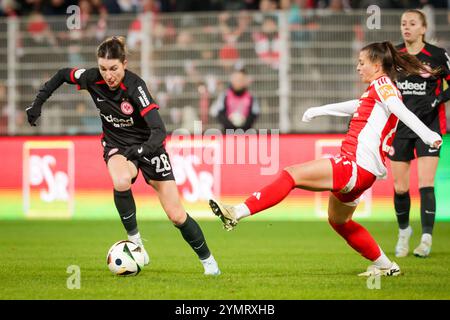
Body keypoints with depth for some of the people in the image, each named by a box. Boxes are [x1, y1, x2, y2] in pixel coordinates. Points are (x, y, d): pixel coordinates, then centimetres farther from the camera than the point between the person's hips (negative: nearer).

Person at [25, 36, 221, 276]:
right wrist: (37, 103, -1)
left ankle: (207, 260, 20)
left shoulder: (135, 86, -29)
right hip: (116, 145, 2)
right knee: (121, 181, -36)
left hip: (146, 145, -2)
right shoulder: (93, 79, -18)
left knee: (176, 216, -4)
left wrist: (142, 149, -51)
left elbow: (159, 130, -35)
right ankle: (134, 239, -15)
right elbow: (62, 75, 3)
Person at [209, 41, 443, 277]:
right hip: (360, 170, 10)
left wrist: (427, 135, -39)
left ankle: (239, 212, -23)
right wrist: (318, 110, 55)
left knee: (291, 175, -16)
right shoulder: (376, 91, 22)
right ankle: (385, 265, 30)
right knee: (339, 221, 25)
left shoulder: (382, 84, -4)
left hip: (356, 166, -10)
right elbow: (354, 106, 42)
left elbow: (402, 111, -23)